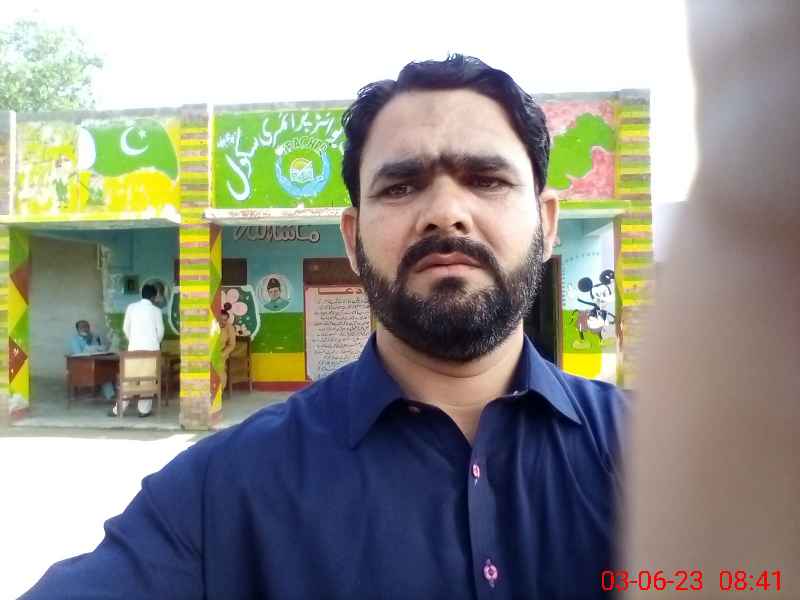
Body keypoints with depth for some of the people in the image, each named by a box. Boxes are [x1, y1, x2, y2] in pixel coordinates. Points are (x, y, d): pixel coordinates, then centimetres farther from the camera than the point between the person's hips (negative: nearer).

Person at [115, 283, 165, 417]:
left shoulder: (131, 307, 5)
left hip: (134, 347, 2)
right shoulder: (156, 310, 0)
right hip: (151, 348, -2)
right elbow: (160, 331, 2)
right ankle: (144, 409, 4)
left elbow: (126, 328, 8)